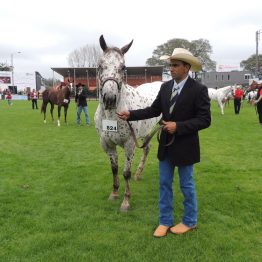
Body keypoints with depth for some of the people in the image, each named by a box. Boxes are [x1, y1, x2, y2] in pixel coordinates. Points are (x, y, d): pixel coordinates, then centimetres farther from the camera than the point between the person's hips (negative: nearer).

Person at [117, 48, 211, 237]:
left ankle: (190, 221, 31)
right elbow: (154, 110, 6)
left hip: (185, 146, -5)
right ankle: (165, 221, 29)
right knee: (164, 184, 13)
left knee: (187, 185, 11)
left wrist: (178, 126, -25)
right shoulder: (165, 87, 2)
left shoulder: (199, 89, -15)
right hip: (166, 145, 6)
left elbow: (205, 120, -17)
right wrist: (130, 115, -4)